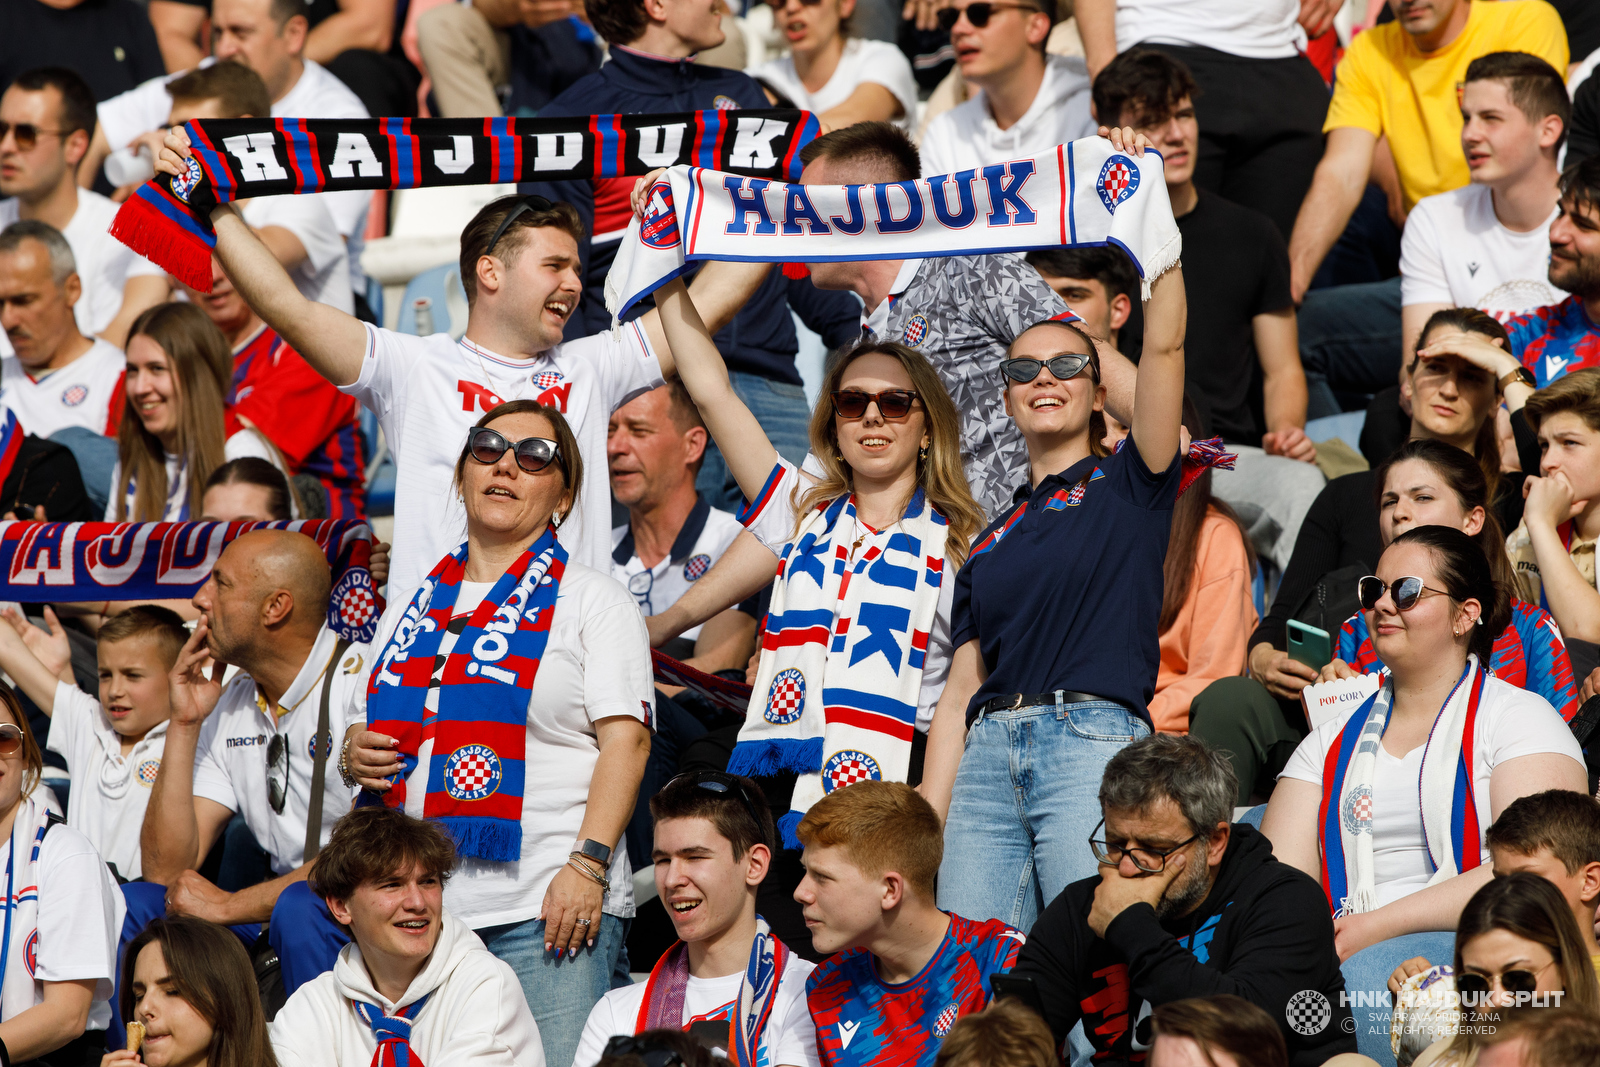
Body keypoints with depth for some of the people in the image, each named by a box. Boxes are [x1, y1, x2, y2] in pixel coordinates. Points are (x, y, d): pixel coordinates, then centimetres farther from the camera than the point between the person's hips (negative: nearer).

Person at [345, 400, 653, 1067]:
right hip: (416, 911, 5)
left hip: (548, 910, -5)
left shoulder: (593, 599, 7)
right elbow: (364, 732, 29)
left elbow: (625, 739, -4)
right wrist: (356, 756, 4)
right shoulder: (416, 610, 22)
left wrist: (588, 864, -16)